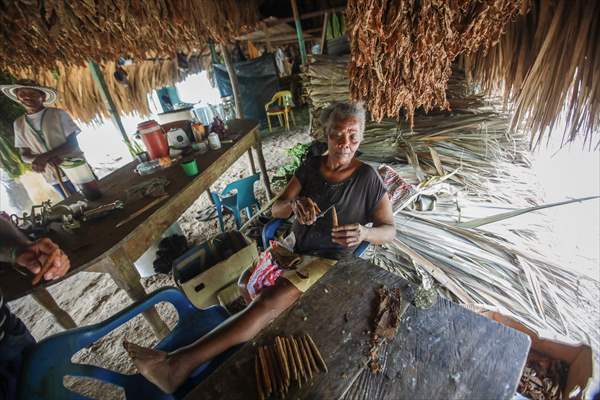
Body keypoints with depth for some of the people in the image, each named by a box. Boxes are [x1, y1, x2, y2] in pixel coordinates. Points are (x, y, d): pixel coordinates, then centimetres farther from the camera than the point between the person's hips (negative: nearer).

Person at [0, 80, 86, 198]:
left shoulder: (58, 114, -6)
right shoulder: (18, 124, 6)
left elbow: (73, 144, -12)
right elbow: (24, 155, 6)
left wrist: (45, 156, -23)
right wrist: (37, 160, -16)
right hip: (53, 177, 3)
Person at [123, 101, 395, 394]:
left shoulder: (367, 178, -11)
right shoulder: (311, 167, -1)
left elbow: (389, 230, -8)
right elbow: (276, 210, -4)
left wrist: (364, 232, -32)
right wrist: (293, 204, -29)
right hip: (296, 250, 7)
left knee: (272, 300, -27)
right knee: (268, 301, -20)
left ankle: (182, 362, -25)